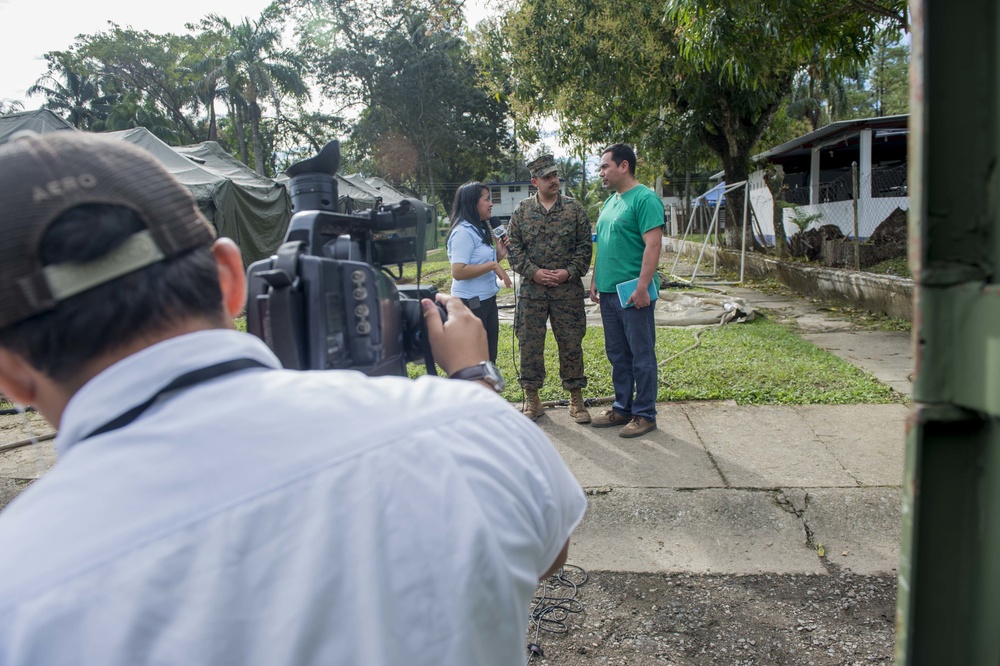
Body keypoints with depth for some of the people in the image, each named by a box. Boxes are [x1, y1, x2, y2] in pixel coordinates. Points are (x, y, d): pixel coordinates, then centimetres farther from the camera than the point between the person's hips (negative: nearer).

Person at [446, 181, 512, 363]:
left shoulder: (481, 230, 12)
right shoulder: (463, 232, -18)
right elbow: (458, 272, -26)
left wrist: (498, 255, 5)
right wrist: (493, 265, -23)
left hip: (487, 300, 10)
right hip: (471, 303, -10)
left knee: (489, 355, 18)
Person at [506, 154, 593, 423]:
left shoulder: (574, 209, 3)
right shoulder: (521, 211, 4)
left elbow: (585, 246, 2)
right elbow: (514, 247, 3)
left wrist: (569, 272, -10)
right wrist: (533, 272, -9)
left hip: (568, 289, 0)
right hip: (532, 289, 1)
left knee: (571, 342, 4)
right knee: (529, 343, 5)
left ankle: (576, 397, 17)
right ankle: (532, 397, 18)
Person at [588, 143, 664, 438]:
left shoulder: (645, 199, -12)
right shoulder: (610, 202, 15)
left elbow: (653, 245, -19)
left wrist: (642, 287, -23)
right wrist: (595, 281, 17)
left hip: (633, 294, -9)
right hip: (608, 292, 9)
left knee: (641, 355, 2)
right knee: (617, 355, 15)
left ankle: (645, 414, 12)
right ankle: (622, 407, 26)